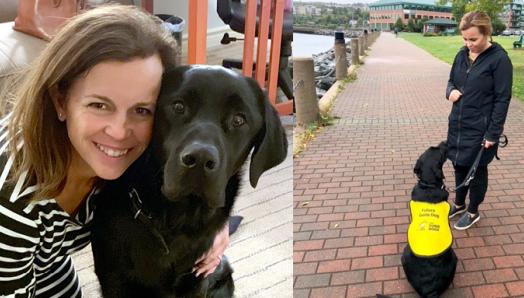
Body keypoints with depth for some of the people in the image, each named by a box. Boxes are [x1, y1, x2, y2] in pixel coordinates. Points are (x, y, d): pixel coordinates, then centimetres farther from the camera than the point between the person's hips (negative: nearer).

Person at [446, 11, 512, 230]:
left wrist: (493, 133, -16)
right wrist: (451, 90, -8)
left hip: (480, 128, -6)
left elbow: (502, 99, -14)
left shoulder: (499, 59, -16)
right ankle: (459, 204, 38)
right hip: (457, 124, 6)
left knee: (477, 170, 10)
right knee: (459, 166, 18)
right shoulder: (461, 55, 3)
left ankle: (473, 212, 28)